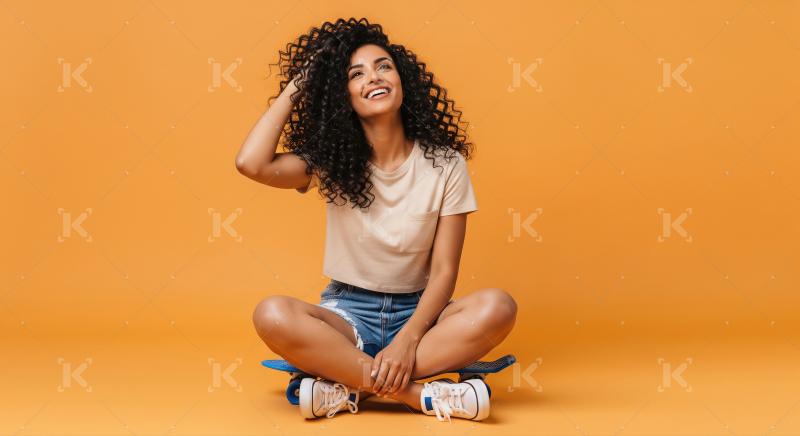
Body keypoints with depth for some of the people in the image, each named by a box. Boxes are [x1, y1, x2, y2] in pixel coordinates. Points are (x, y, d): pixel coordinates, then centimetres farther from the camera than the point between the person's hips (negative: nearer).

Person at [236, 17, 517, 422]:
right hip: (347, 312, 0)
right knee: (272, 314, -32)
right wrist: (295, 88, -7)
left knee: (497, 306, -30)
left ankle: (350, 388, -29)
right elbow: (251, 163, -20)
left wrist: (407, 341, -24)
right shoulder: (333, 163, -2)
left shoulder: (445, 164, -4)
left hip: (416, 312, 0)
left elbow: (444, 270, -7)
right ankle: (422, 395, -30)